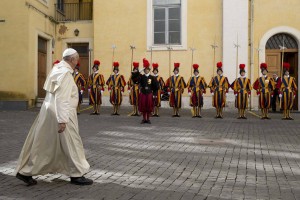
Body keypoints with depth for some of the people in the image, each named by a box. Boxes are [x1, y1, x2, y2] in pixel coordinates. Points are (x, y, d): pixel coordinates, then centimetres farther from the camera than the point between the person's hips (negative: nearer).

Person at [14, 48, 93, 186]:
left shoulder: (57, 69, 11)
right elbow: (61, 98, -23)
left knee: (42, 144, 14)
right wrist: (62, 120, -23)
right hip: (60, 114, -10)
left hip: (49, 112, 10)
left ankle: (25, 172, 20)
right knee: (72, 143, 2)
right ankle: (76, 175, 12)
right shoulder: (65, 73, -17)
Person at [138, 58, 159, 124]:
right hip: (143, 93, 1)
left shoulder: (152, 77, 0)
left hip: (149, 94, -1)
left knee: (149, 107, 3)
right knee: (143, 106, 4)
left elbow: (156, 86, 2)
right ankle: (144, 119, 15)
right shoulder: (141, 77, 3)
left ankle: (148, 119, 14)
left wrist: (154, 94, -2)